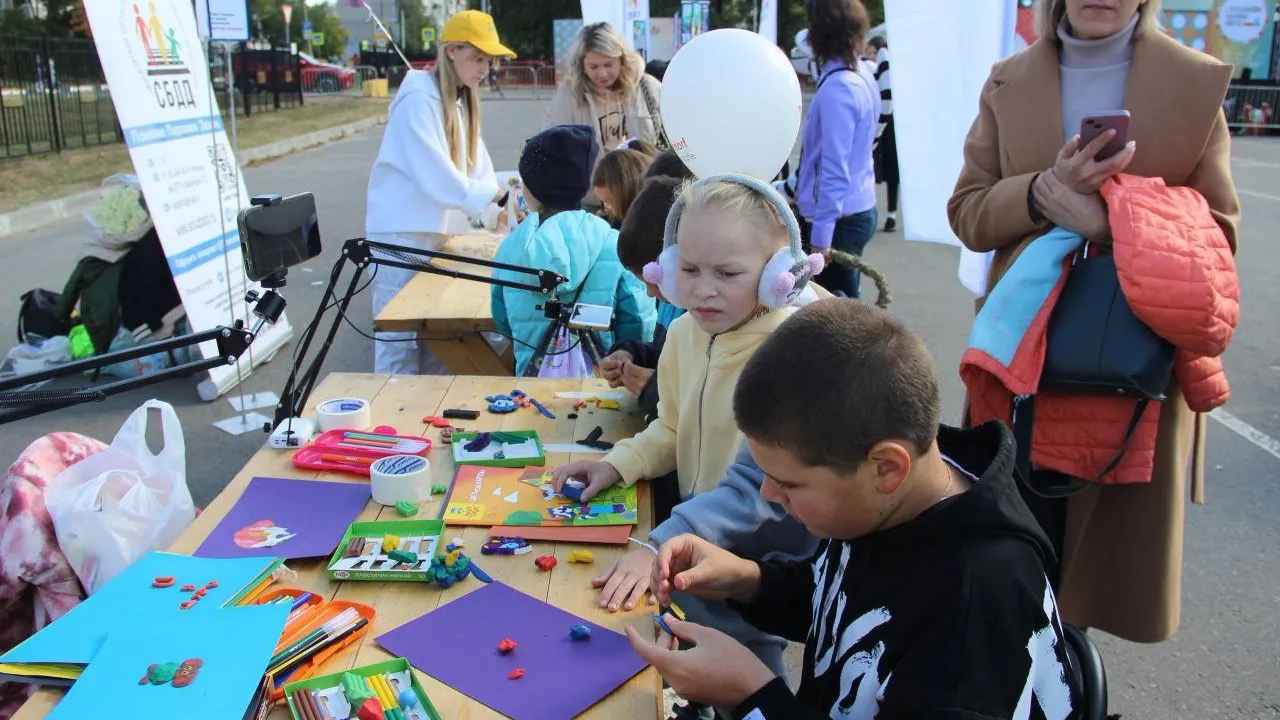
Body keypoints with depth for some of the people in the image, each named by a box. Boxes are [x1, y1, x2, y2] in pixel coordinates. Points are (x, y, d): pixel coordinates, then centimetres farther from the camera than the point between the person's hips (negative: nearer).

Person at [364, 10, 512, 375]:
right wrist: (495, 194, -19)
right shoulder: (418, 101, -16)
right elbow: (436, 176, -24)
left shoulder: (460, 104, 13)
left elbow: (475, 168, 7)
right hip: (401, 233, -9)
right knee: (400, 338, -4)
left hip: (432, 232, 9)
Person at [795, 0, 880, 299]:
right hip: (857, 209, 10)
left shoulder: (837, 87, -20)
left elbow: (834, 168, -23)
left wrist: (820, 236, -23)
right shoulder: (861, 76, 10)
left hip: (838, 217, -10)